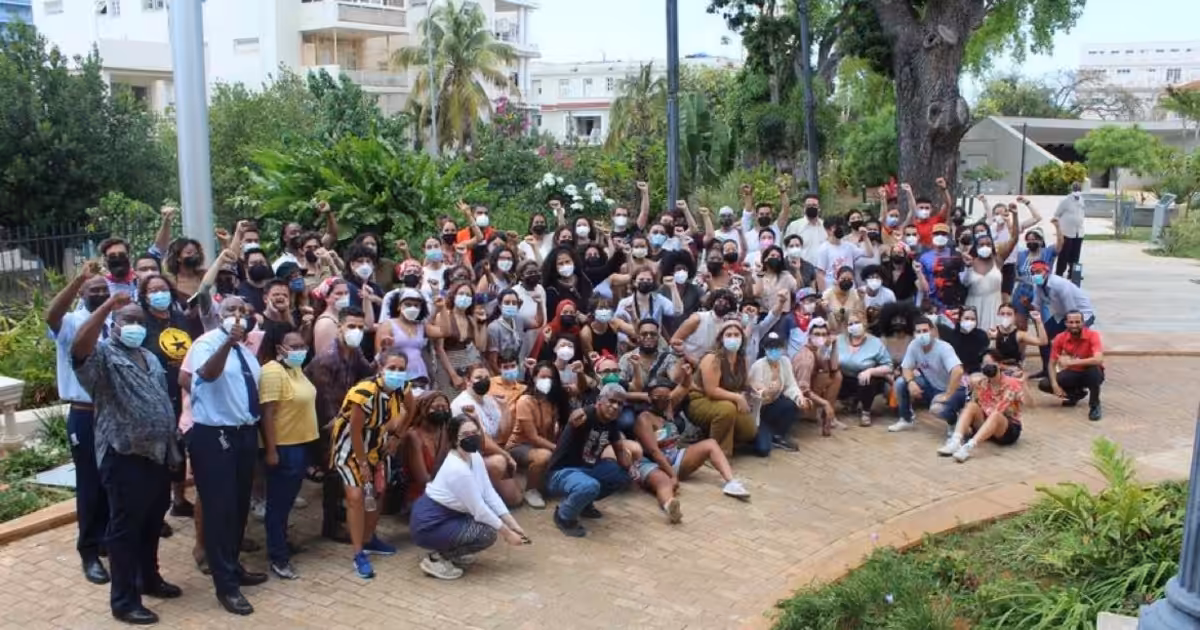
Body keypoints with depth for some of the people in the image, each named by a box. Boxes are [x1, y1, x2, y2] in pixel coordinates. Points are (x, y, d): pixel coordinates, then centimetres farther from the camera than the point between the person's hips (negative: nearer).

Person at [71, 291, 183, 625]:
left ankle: (149, 578, 36)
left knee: (152, 523, 20)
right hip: (125, 456, -8)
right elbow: (78, 347, -32)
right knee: (125, 528, 0)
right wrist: (108, 305, -37)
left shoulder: (151, 359, 17)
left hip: (158, 453, 8)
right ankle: (124, 600, 8)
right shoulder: (103, 354, -8)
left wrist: (173, 442, 20)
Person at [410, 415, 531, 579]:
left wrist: (513, 525, -5)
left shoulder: (475, 457, -1)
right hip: (428, 525, -9)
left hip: (447, 515, 9)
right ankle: (436, 559, -3)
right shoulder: (458, 469, -28)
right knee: (488, 534, -16)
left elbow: (490, 494, 0)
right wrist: (507, 533, -12)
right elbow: (479, 510, -22)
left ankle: (449, 551, 16)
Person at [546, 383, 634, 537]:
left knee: (624, 475, 7)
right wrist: (576, 419, -70)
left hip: (588, 468, 9)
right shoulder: (585, 415, -24)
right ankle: (563, 516, -6)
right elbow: (574, 419, -48)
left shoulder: (611, 423, 0)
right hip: (562, 472, -9)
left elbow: (620, 450, 10)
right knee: (589, 486, -38)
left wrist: (630, 467, -8)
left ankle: (584, 503, 18)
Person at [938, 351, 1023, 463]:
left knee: (996, 415, -38)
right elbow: (970, 410, -2)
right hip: (985, 426, 5)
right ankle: (955, 442, -42)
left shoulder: (1012, 384, -12)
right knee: (971, 406, -23)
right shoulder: (981, 384, 0)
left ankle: (969, 447, -55)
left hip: (1009, 430, -4)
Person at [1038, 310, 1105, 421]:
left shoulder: (1092, 335, -24)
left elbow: (1098, 360, -40)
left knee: (1094, 369, -39)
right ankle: (1076, 393, 10)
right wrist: (1055, 385, -23)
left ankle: (1095, 406, -17)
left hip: (1090, 374, -4)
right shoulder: (1060, 338, -13)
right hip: (1072, 374, 4)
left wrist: (1071, 362, -41)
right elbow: (1052, 364, -8)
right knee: (1044, 384, -16)